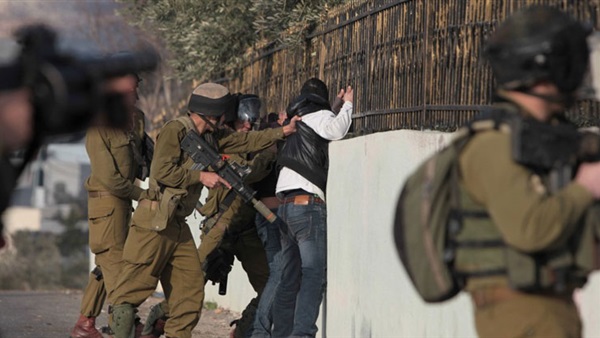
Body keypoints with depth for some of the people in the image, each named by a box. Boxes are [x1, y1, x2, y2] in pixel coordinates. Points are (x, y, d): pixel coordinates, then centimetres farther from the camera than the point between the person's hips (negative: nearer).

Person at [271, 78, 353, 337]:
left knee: (290, 278, 9)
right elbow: (335, 130, -17)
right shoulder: (318, 116, 3)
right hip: (308, 203, -8)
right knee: (314, 274, -13)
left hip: (285, 206, 8)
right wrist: (348, 104, -5)